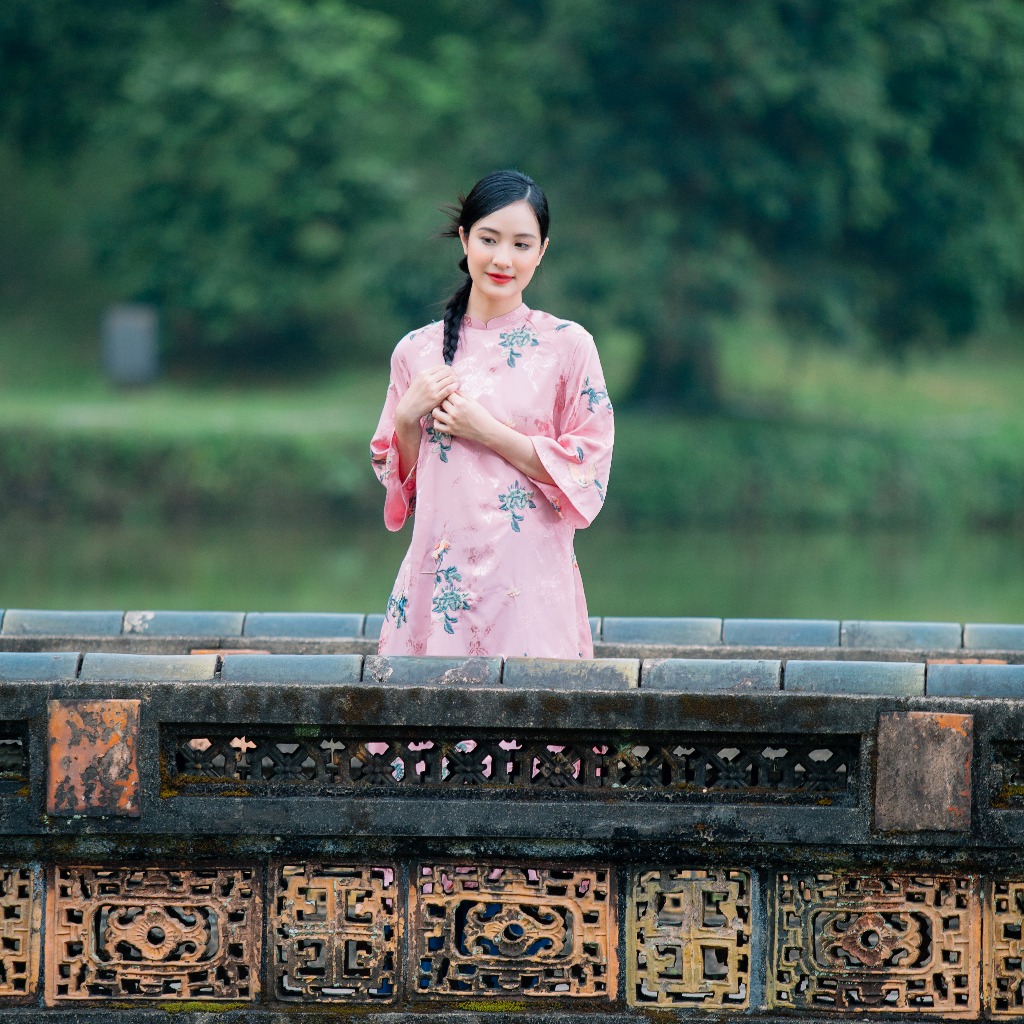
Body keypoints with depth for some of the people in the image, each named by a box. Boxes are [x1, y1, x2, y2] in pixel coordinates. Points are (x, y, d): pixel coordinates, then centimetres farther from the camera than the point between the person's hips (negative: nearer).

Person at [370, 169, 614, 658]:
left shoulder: (569, 346, 0)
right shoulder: (417, 351, 8)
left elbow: (589, 472, -4)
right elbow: (399, 481, 14)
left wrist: (490, 433, -10)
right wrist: (408, 418, -5)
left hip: (529, 578, -2)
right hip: (440, 578, 2)